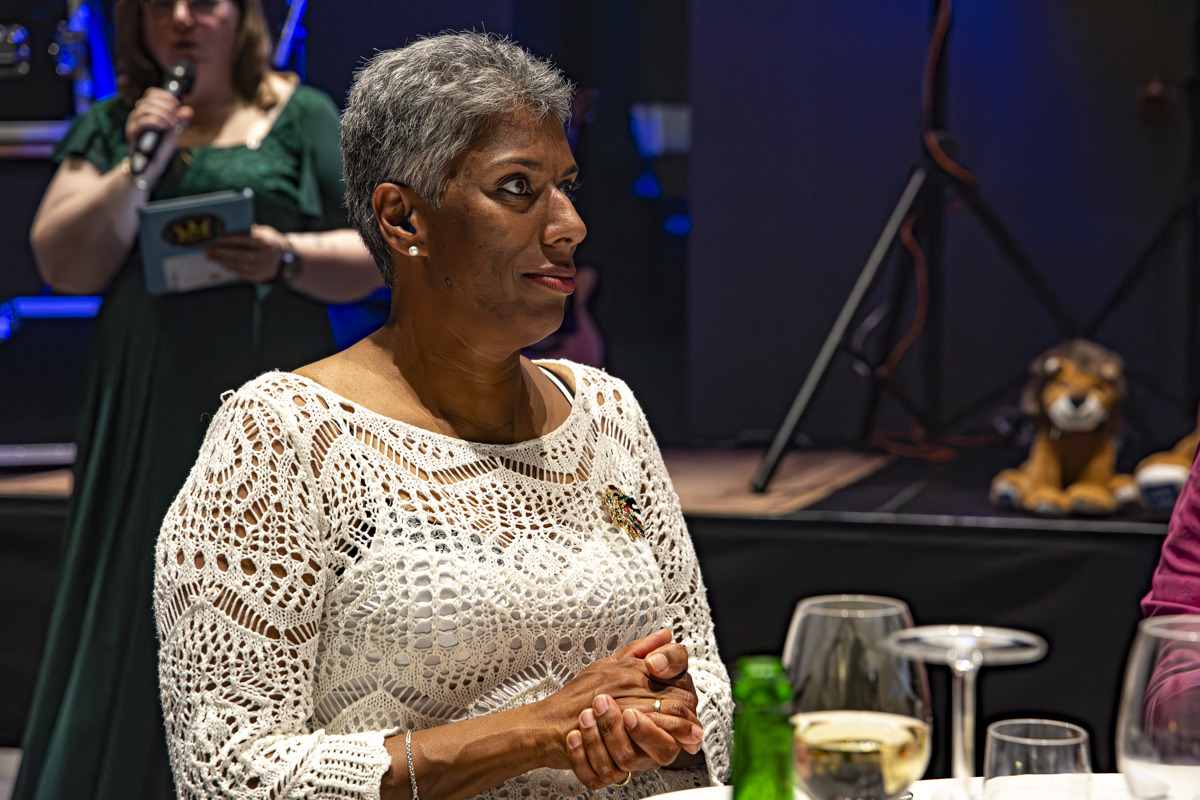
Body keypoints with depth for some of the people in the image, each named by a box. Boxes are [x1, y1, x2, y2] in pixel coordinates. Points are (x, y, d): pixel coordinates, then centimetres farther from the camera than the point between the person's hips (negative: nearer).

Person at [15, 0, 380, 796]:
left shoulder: (302, 118, 5)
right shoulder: (110, 127, 12)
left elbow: (373, 256, 2)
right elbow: (65, 265, 2)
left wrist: (290, 257, -17)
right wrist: (139, 165, -10)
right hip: (148, 420, 2)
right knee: (139, 625, 4)